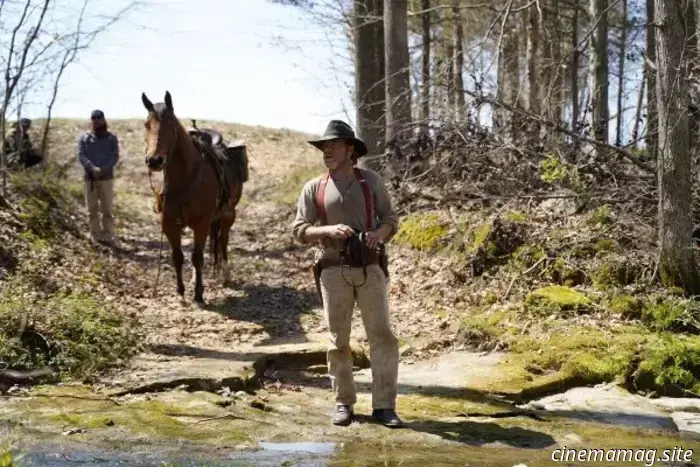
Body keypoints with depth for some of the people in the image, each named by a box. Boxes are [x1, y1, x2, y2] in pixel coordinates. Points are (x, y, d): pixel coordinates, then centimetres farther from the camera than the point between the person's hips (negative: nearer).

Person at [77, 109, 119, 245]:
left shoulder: (112, 138, 4)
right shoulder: (84, 138, 5)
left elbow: (114, 157, -5)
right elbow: (81, 156, -4)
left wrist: (103, 169, -21)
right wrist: (92, 168, -22)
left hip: (106, 178, -1)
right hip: (89, 178, 1)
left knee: (107, 209, -2)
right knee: (92, 209, 6)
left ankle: (108, 236, 1)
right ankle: (96, 237, 13)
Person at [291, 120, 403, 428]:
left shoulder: (371, 181, 5)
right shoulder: (314, 188, 4)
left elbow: (391, 218, 8)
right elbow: (299, 230, 0)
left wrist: (379, 233, -14)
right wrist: (328, 230, -18)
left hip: (370, 268, 0)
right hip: (333, 271, 0)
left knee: (382, 336, -4)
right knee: (338, 341, 6)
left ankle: (383, 406, 1)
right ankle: (343, 403, 18)